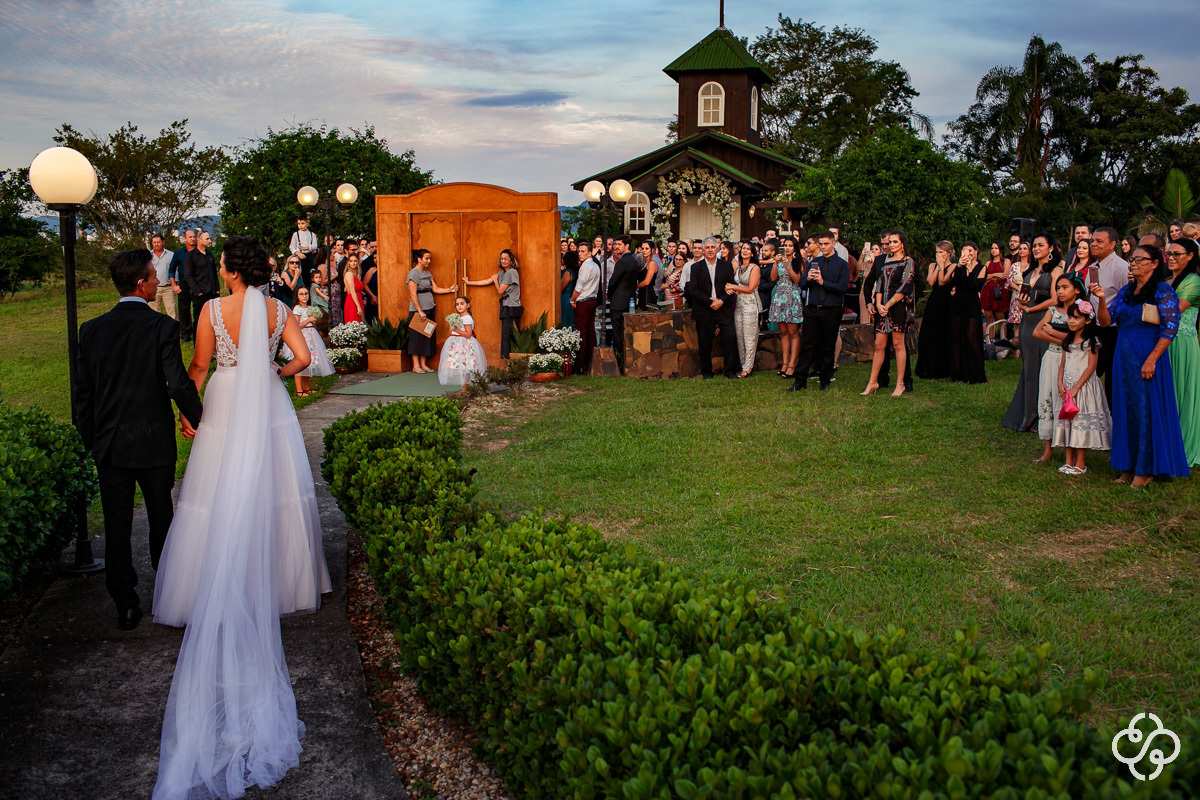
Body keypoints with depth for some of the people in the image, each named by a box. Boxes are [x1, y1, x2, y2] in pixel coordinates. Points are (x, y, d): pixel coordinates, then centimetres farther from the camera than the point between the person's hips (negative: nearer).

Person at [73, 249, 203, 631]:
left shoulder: (91, 330, -1)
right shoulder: (162, 326, -14)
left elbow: (82, 394, 3)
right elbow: (178, 383, -19)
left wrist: (91, 441, 13)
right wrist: (198, 418, -3)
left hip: (109, 446, 3)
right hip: (154, 443, -2)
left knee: (117, 527, 10)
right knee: (161, 521, 15)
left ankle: (125, 606, 15)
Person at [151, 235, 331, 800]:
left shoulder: (214, 309, -10)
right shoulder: (278, 309, -2)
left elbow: (200, 366, -2)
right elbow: (302, 357, -5)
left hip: (227, 409, -3)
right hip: (270, 408, 3)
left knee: (223, 499, 4)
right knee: (273, 492, 13)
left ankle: (219, 592, 9)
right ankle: (275, 577, 23)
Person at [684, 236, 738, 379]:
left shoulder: (727, 265, 11)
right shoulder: (696, 267, 7)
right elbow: (693, 289, -2)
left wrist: (721, 301, -11)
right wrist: (710, 302, -11)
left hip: (724, 309, 1)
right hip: (704, 311, -1)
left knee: (730, 338, -9)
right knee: (705, 342, 2)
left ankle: (730, 371, 1)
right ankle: (706, 372, 14)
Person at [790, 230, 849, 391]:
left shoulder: (842, 264, 0)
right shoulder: (813, 262, 12)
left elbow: (842, 287, -11)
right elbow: (802, 285, 8)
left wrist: (823, 282, -18)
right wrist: (808, 279, -13)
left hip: (831, 310, -3)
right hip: (812, 309, 3)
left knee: (828, 347, 6)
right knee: (807, 345, 1)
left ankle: (825, 380, 16)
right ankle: (800, 380, 5)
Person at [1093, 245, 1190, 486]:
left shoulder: (1163, 291, -8)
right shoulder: (1126, 291, 11)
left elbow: (1170, 329, -14)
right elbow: (1106, 321, 7)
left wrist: (1151, 360, -20)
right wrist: (1102, 300, -10)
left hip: (1147, 358, -7)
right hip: (1123, 357, 7)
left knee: (1146, 410, -1)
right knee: (1125, 410, 10)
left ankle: (1145, 468, 9)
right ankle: (1129, 465, 19)